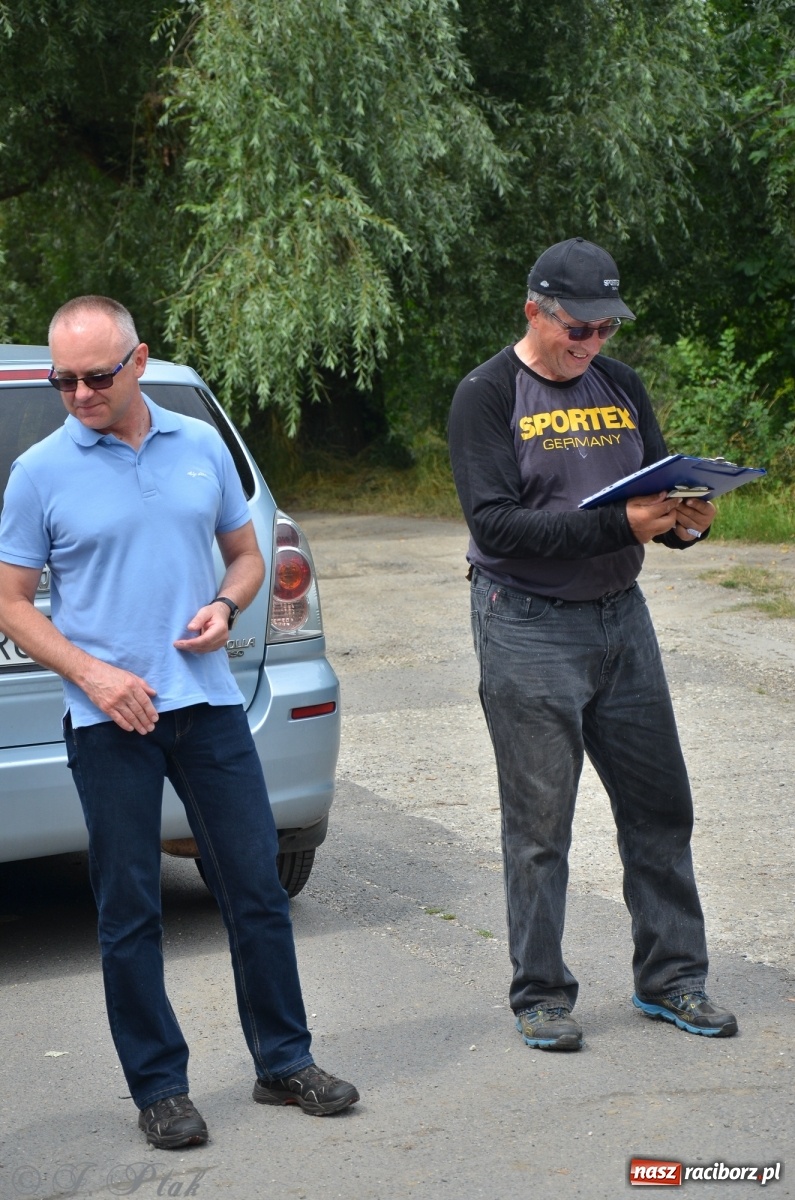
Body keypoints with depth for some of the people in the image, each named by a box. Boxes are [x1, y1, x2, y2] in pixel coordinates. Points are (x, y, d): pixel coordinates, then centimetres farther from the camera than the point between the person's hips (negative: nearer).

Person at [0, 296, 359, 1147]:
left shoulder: (201, 447, 7)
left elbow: (246, 554, 17)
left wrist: (224, 607, -5)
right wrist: (90, 673, -13)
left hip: (208, 701, 3)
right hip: (108, 718, -3)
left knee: (257, 887, 7)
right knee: (128, 911, 2)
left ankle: (284, 1062, 20)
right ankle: (159, 1089, 13)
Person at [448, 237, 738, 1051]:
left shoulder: (619, 387, 11)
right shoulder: (488, 395, -7)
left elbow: (658, 488, 12)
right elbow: (495, 524, -18)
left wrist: (686, 520, -13)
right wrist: (617, 526, -26)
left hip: (620, 617, 6)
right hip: (527, 627, -6)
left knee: (660, 804, 8)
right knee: (539, 823, 0)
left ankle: (670, 978, 21)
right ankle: (540, 994, 11)